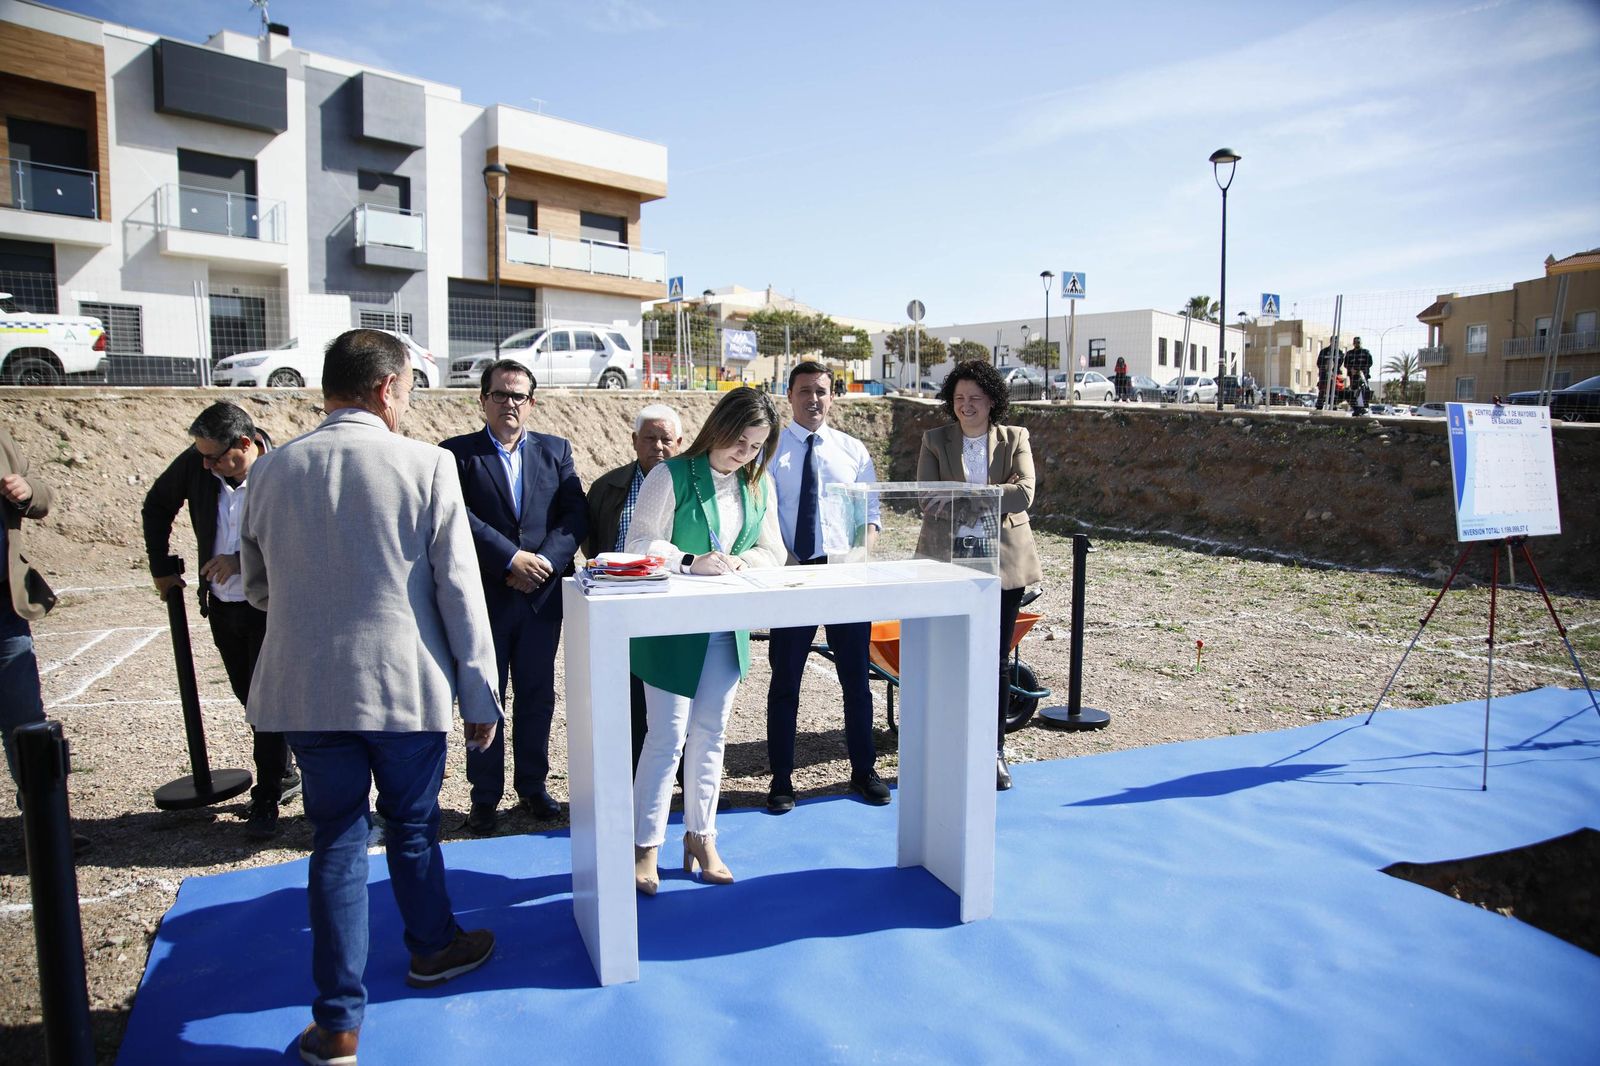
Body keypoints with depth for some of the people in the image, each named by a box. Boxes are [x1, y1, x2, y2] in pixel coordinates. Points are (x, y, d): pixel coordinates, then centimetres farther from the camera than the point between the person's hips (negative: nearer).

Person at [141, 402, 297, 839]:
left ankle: (267, 800, 9)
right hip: (222, 605, 6)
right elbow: (156, 506, 12)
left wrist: (242, 559, -24)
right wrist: (162, 567, 12)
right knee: (250, 699, 17)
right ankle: (284, 775, 33)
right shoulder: (196, 463, -5)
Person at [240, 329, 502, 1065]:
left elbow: (256, 588, 12)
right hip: (404, 684, -2)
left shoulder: (272, 470, 2)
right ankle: (432, 947, 41)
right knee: (413, 827, 18)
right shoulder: (425, 465, -9)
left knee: (336, 842, 12)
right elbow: (458, 590, -9)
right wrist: (480, 695, -2)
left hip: (306, 688, 3)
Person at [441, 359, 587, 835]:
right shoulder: (458, 453, 0)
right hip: (484, 595, -2)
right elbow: (458, 516, -12)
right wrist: (511, 559, -18)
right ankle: (485, 794, 20)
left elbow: (576, 514, 0)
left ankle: (533, 784, 26)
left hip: (542, 594, 2)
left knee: (538, 694, 11)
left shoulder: (555, 450, 9)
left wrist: (546, 560, -14)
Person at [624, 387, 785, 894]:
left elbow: (773, 551, 9)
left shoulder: (760, 486, 8)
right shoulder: (671, 476, -7)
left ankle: (701, 838, 24)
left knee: (710, 734, 12)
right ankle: (645, 847, 10)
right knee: (668, 734, -3)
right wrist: (690, 562, -24)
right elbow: (640, 543, -10)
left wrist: (738, 560, -11)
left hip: (728, 626, 5)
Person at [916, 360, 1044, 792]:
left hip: (1005, 561, 1)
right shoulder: (935, 440, 7)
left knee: (997, 660, 7)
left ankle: (995, 750, 20)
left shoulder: (1015, 439, 6)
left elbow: (1024, 493, -9)